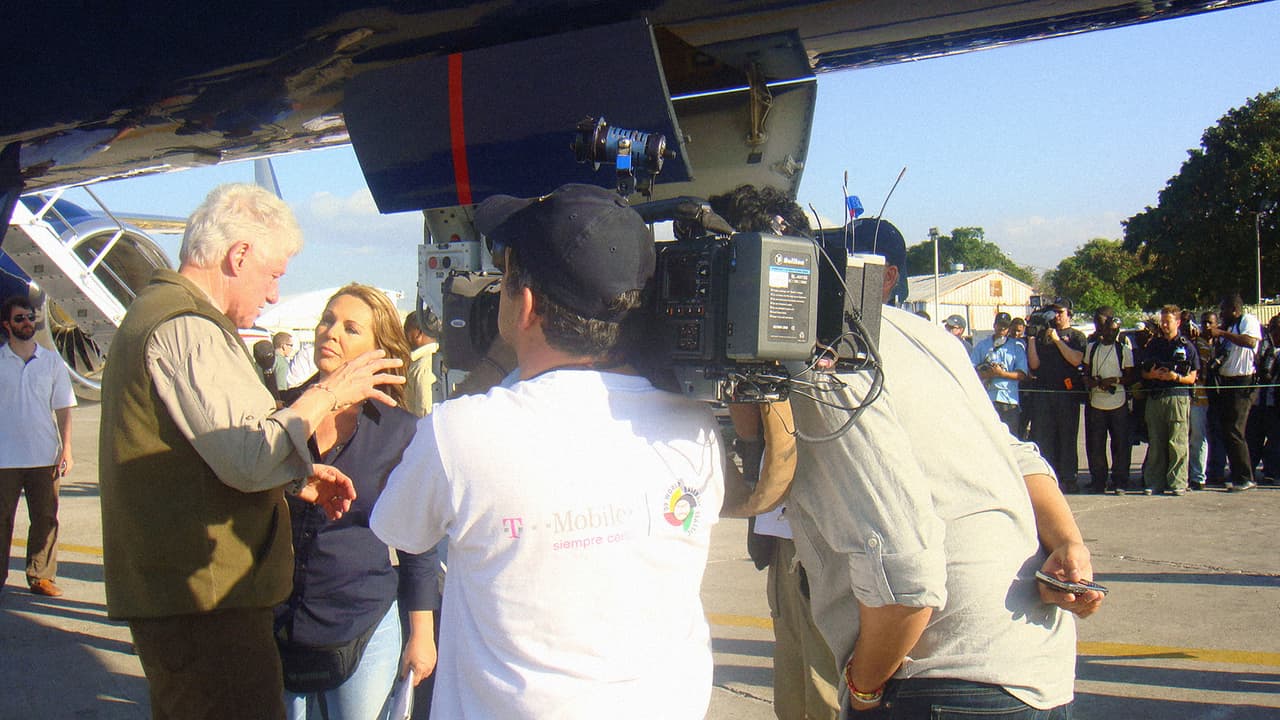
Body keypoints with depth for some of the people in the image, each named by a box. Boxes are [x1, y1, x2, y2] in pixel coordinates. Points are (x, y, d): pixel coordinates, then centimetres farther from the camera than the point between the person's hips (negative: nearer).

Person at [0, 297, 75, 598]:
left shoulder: (52, 361, 7)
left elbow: (63, 409, 8)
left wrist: (66, 450, 0)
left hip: (45, 456, 2)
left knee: (45, 519, 3)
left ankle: (41, 576, 12)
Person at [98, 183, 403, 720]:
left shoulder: (158, 312, 20)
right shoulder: (187, 328, -15)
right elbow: (250, 459, -22)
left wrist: (295, 479, 16)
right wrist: (327, 394, -9)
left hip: (168, 591, 11)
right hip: (205, 600, -11)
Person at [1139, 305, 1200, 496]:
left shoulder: (1187, 346, 6)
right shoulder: (1154, 344, 17)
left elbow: (1192, 378, 3)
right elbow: (1143, 372, 19)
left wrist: (1176, 377, -14)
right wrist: (1152, 375, -3)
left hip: (1178, 396, -4)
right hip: (1154, 399, 4)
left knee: (1177, 443, -6)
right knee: (1155, 443, 5)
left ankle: (1177, 483, -4)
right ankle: (1154, 482, 9)